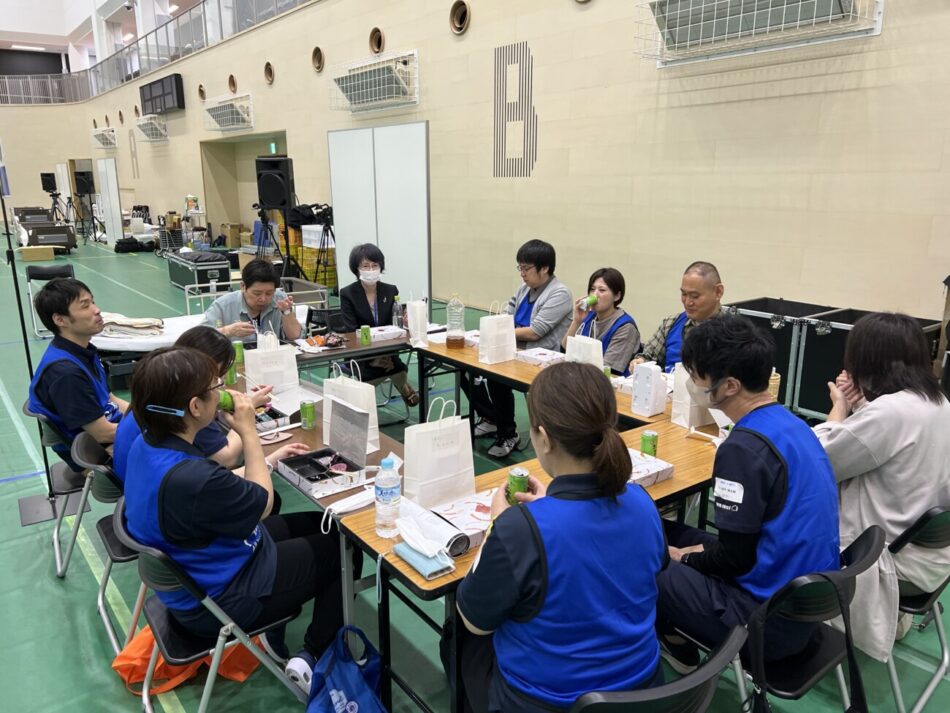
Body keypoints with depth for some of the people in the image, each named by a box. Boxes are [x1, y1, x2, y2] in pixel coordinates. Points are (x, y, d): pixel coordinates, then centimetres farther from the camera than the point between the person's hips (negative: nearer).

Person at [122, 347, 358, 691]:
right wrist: (249, 432, -15)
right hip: (217, 600, -9)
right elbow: (262, 503, -19)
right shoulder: (193, 479, -39)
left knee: (319, 524, 20)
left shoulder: (148, 443, -10)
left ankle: (276, 633, 25)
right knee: (342, 549, 6)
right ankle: (313, 658, 15)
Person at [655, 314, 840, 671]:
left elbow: (735, 558, -19)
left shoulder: (744, 447, -25)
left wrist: (685, 558, -1)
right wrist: (701, 552, 10)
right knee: (669, 532, 16)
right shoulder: (790, 423, 2)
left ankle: (675, 644, 21)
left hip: (769, 622, -9)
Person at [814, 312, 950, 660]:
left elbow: (818, 462, -22)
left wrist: (840, 407, -9)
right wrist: (859, 405, -1)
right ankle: (892, 616, 30)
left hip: (901, 563, -8)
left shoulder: (891, 411, -29)